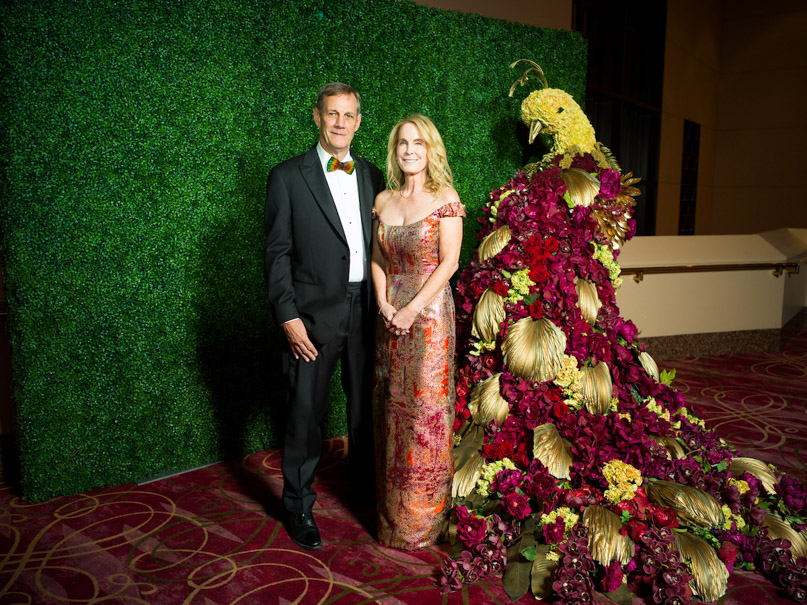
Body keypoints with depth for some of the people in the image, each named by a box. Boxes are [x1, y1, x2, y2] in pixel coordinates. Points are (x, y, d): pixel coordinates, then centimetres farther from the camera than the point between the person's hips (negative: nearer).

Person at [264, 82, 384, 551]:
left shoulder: (372, 176, 9)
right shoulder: (288, 176, -4)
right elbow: (277, 252, -7)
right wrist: (289, 317, -12)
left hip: (365, 313, 4)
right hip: (314, 317, -4)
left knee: (366, 403, 18)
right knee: (306, 412, 4)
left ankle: (366, 481, 40)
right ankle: (299, 507, 23)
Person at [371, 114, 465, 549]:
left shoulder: (445, 198, -5)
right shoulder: (383, 200, 9)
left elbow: (449, 262, -10)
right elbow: (377, 258, 10)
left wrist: (413, 308, -15)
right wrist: (383, 303, -5)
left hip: (429, 313, -4)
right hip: (390, 315, 5)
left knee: (425, 408, 1)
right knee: (391, 407, 11)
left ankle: (421, 517, 18)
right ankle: (391, 509, 27)